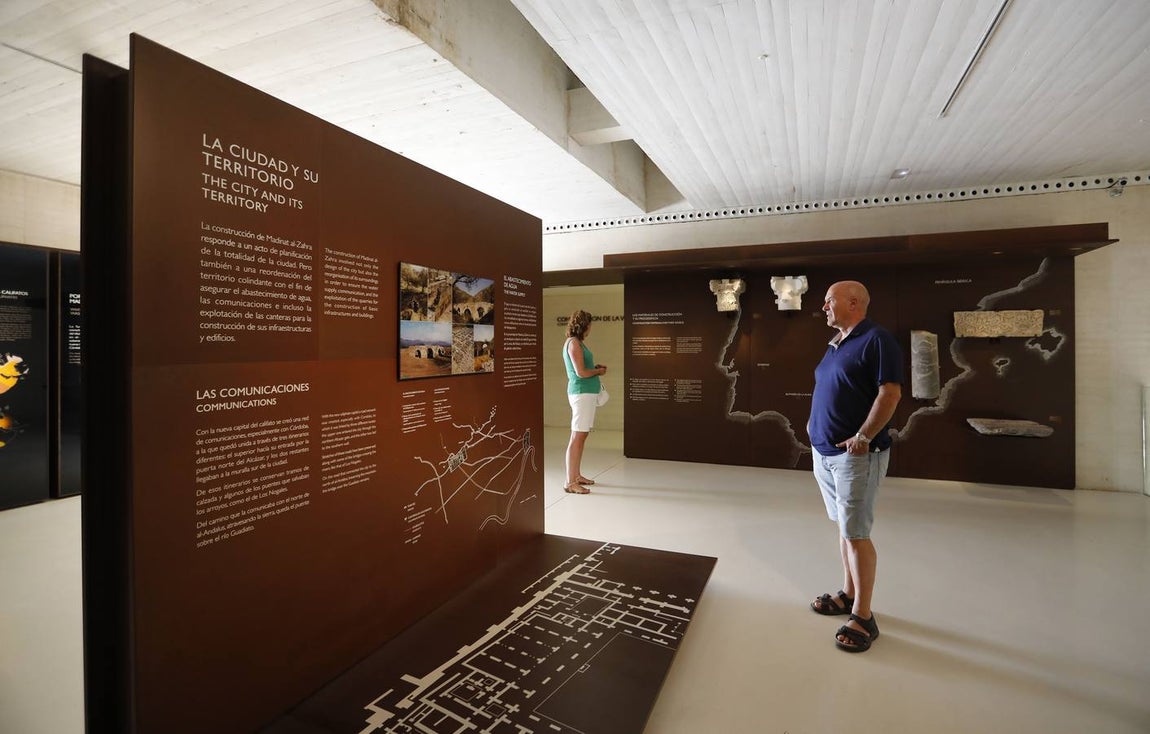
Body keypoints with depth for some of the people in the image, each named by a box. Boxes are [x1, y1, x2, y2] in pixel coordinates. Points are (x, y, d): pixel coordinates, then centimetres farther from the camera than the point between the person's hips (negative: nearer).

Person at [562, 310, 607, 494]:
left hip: (587, 393, 10)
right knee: (577, 437, -9)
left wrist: (595, 367, 11)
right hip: (582, 393, -10)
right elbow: (581, 372, -19)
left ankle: (576, 475, 23)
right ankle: (570, 482, -5)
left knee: (582, 436, 14)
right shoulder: (573, 343, -13)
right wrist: (599, 371, -4)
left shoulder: (577, 342, 17)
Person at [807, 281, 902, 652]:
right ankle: (849, 594, 31)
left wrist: (863, 437, -21)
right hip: (824, 452, 9)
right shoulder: (835, 344, 15)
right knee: (844, 528, 17)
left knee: (856, 533, -3)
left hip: (855, 454, -9)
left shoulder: (876, 339, -12)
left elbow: (890, 393, -19)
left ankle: (863, 617, 9)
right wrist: (815, 422, 10)